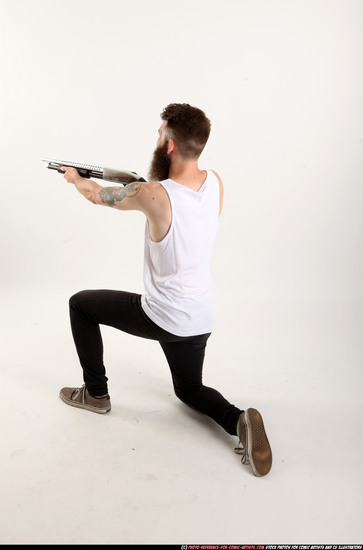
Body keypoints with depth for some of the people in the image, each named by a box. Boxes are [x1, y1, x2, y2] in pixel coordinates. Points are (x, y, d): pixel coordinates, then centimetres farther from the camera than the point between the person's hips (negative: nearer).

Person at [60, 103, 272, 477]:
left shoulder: (153, 195, -22)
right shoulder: (215, 182, -5)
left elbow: (98, 195, -2)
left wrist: (76, 179, 19)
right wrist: (141, 183, 19)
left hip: (161, 317, -6)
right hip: (201, 320, 7)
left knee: (80, 304, 17)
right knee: (189, 388, 30)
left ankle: (95, 393, 26)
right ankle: (237, 421, 1)